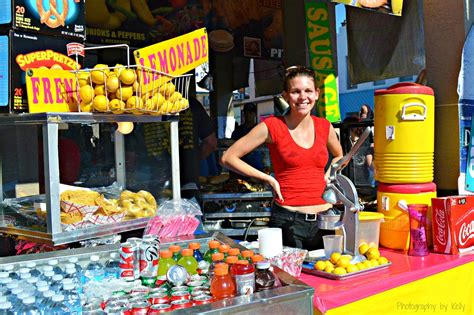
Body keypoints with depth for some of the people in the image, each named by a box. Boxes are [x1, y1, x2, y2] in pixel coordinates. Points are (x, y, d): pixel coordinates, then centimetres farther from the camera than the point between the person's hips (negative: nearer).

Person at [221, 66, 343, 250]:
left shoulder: (324, 127, 7)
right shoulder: (272, 127, -6)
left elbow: (339, 156, 29)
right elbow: (228, 158, -4)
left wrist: (327, 177, 10)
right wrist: (268, 179, -6)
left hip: (323, 220, 4)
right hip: (288, 221, -4)